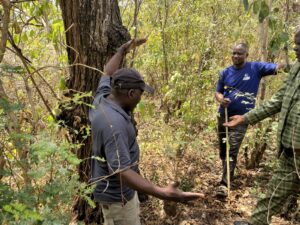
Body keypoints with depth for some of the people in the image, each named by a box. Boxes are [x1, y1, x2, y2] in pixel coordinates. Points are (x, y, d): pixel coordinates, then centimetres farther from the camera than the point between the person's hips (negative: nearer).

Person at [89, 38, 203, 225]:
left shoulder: (103, 98, -7)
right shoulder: (113, 124, -35)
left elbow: (108, 74, 14)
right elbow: (121, 172, -39)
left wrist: (123, 50, 19)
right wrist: (162, 194, -46)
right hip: (117, 194, -9)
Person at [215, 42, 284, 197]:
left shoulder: (256, 68, -5)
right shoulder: (226, 72, 3)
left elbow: (278, 68, -14)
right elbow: (218, 92, 7)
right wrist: (221, 100, -16)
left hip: (241, 117, -4)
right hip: (223, 115, 4)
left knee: (232, 151, -12)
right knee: (223, 150, 15)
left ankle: (224, 184, -9)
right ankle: (228, 175, 37)